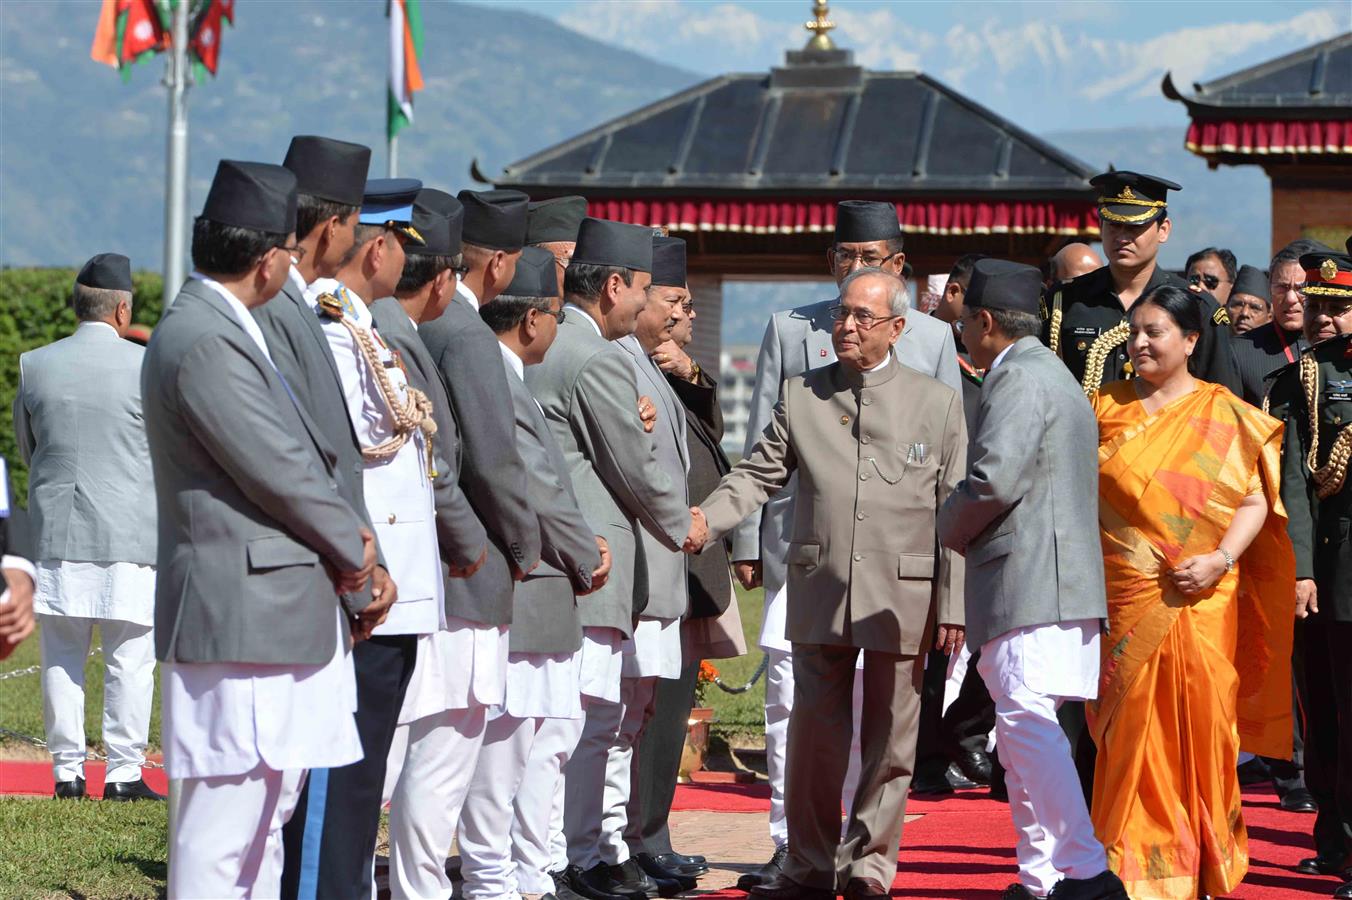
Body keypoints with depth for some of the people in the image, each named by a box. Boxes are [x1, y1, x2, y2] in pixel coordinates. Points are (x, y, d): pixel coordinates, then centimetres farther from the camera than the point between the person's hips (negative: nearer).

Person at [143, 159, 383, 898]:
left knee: (264, 811, 15)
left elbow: (299, 457, 16)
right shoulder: (203, 342, -18)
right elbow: (279, 472, -17)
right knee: (222, 832, -8)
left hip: (273, 615, 11)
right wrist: (352, 546, -3)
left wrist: (349, 559, 9)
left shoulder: (222, 330, 15)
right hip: (241, 614, -11)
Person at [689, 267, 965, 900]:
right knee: (814, 734, 4)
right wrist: (702, 520, -12)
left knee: (888, 739, 4)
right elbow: (757, 474, 7)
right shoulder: (801, 396, 9)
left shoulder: (938, 403, 4)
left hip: (902, 599, -1)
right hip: (819, 593, 1)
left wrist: (952, 607, -3)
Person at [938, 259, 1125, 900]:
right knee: (1022, 732, 12)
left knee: (1028, 725, -15)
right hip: (1050, 582, 11)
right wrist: (966, 529, 17)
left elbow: (995, 480, -19)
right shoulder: (1049, 374, 25)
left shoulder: (1018, 378, -10)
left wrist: (949, 529, -2)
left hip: (1028, 578, -11)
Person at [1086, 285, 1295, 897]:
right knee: (1133, 730, 0)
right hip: (1124, 602, 1)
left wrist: (1221, 559, -15)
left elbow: (1256, 501, 0)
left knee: (1201, 727, -1)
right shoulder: (1105, 408, 9)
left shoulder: (1226, 415, 3)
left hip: (1202, 601, -1)